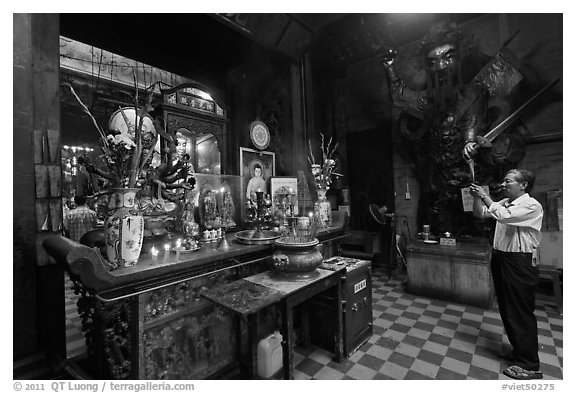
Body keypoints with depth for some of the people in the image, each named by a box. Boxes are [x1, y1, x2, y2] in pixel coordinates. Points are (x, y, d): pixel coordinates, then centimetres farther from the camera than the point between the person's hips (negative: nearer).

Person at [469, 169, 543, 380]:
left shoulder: (531, 205, -14)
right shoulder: (504, 203, 9)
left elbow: (503, 216, -27)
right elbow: (480, 213, 14)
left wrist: (485, 196, -16)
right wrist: (477, 197, -1)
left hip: (520, 263, -8)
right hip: (501, 259, 8)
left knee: (521, 313, 1)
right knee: (506, 309, 17)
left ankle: (529, 365, 14)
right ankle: (519, 351, 34)